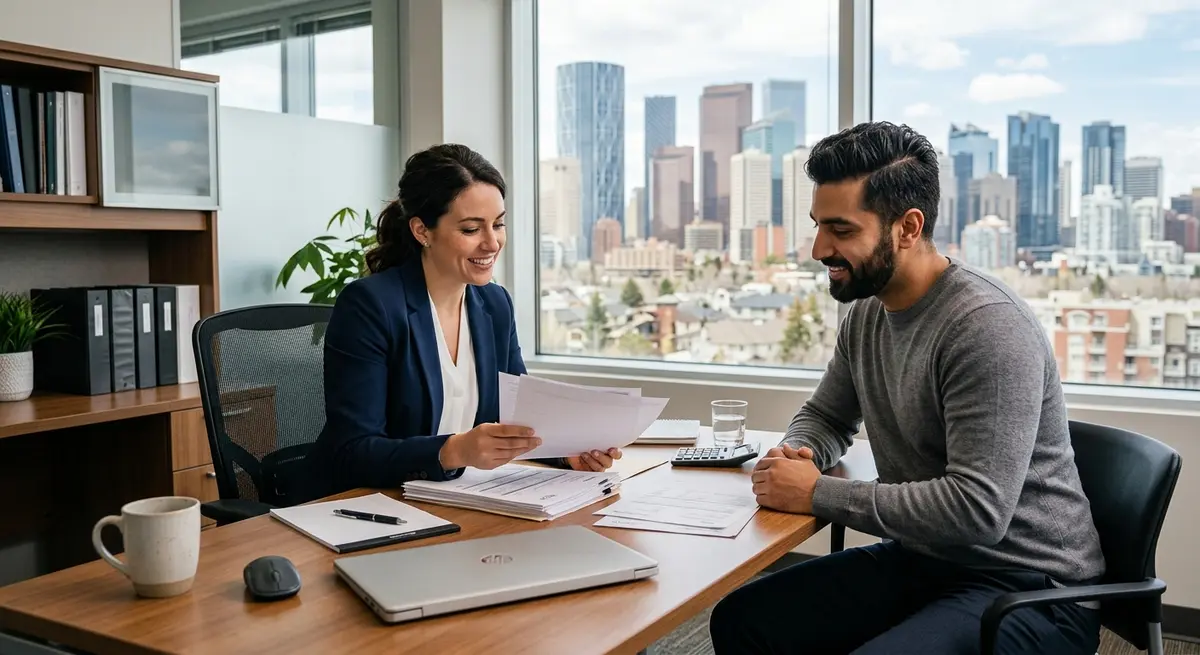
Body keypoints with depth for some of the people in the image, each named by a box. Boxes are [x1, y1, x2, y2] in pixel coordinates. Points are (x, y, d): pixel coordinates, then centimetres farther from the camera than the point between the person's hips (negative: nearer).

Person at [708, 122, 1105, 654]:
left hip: (1028, 588, -7)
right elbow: (826, 416, 19)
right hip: (919, 559, 8)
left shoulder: (988, 327, -23)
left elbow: (978, 510, -30)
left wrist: (818, 494, -23)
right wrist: (795, 454, -5)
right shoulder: (866, 311, 3)